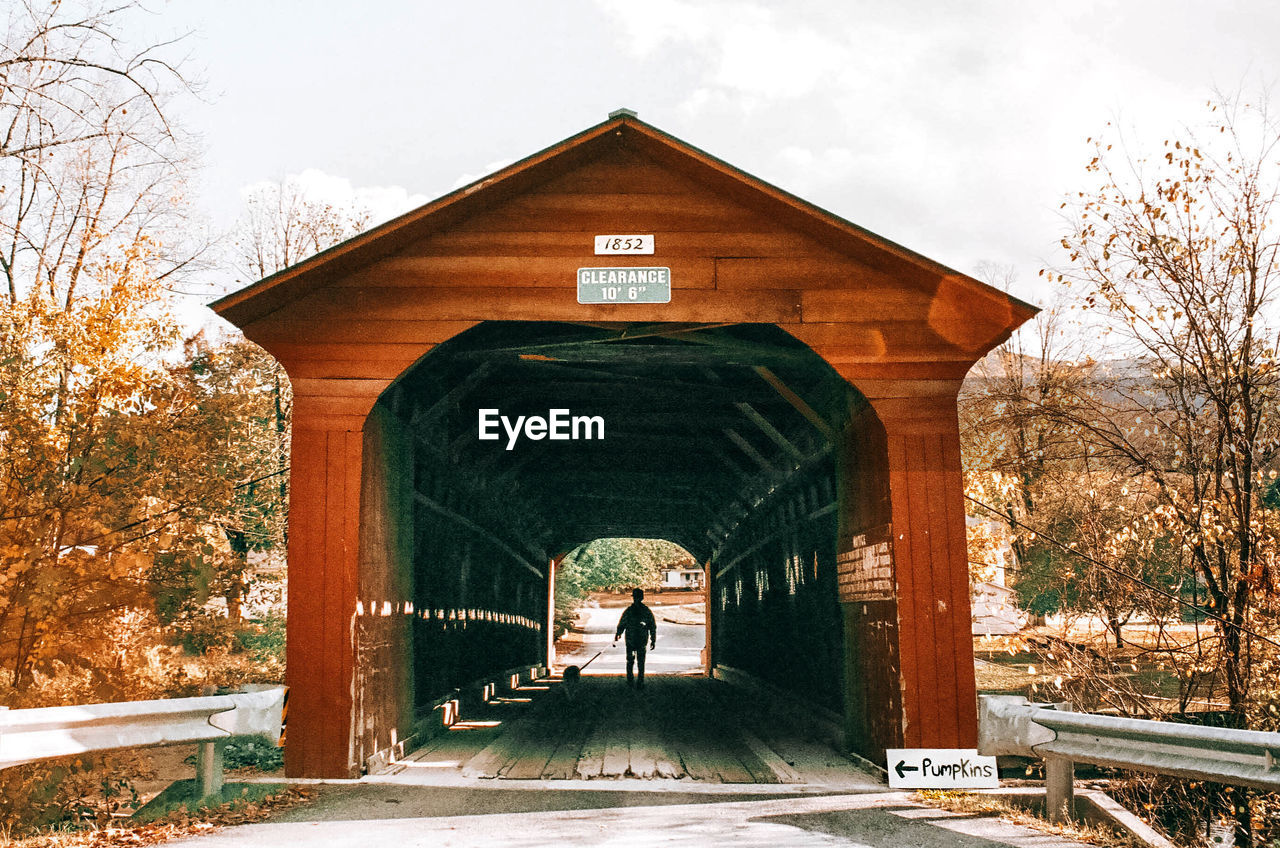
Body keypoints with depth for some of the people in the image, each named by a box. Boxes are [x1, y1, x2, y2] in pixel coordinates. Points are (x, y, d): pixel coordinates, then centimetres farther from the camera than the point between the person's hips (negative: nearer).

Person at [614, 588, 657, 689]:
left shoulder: (628, 611, -11)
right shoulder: (647, 611, -5)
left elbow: (621, 625, -4)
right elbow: (653, 627, 1)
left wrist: (616, 637, 8)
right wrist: (653, 640, 9)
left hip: (630, 640, -1)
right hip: (642, 641, 1)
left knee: (630, 661, 16)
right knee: (641, 662, 7)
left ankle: (630, 680, 20)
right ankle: (640, 683, 4)